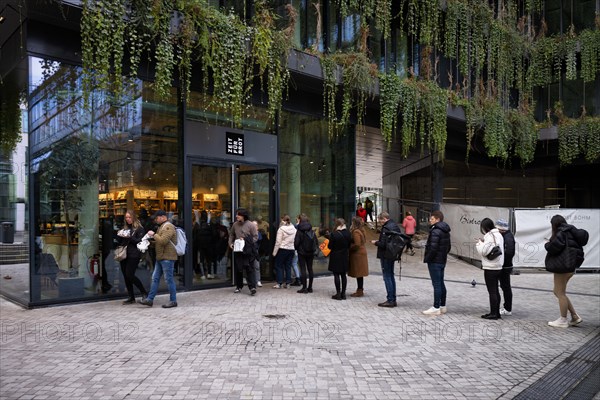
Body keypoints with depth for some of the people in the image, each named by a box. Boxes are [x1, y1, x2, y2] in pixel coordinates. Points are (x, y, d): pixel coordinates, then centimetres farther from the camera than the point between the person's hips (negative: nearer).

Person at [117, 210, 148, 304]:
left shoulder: (139, 228, -3)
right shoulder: (125, 228, 18)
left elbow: (140, 241, -12)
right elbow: (120, 242, 21)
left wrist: (130, 237, -21)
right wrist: (119, 235, 1)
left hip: (133, 255, -7)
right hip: (124, 254, 7)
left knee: (130, 275, -13)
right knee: (126, 276, 6)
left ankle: (144, 293, 3)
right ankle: (131, 297, 15)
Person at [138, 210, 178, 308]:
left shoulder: (168, 227, -13)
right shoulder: (161, 226, 19)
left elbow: (163, 241, -24)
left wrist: (154, 235, -12)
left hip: (167, 258, -10)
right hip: (160, 257, 10)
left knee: (169, 279, -4)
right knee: (155, 278, 11)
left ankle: (173, 301, 5)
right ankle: (150, 299, 16)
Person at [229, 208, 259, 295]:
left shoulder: (251, 225, -6)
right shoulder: (235, 225, 7)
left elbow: (255, 237, -6)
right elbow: (231, 235, 20)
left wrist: (246, 242, -16)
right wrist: (230, 243, 6)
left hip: (248, 251, -5)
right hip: (237, 250, 5)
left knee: (249, 268, -7)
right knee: (237, 268, 11)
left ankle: (252, 287, -7)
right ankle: (239, 286, 23)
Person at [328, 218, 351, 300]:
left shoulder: (333, 234, -16)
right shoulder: (348, 234, -4)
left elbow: (330, 246, -11)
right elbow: (349, 245, 4)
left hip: (336, 257, -4)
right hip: (345, 256, 4)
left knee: (336, 275, 2)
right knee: (343, 275, 10)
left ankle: (338, 293, 4)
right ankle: (343, 293, 15)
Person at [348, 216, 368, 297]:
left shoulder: (356, 232, -18)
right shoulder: (361, 230, 10)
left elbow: (357, 244, -23)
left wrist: (350, 247, -8)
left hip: (357, 254, -10)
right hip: (362, 252, 10)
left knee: (358, 273, -4)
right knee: (360, 274, 15)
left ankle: (360, 291, 1)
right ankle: (360, 290, 22)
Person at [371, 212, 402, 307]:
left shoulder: (386, 228, -20)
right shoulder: (395, 225, 10)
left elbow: (383, 244, -25)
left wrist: (375, 242, -5)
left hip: (385, 255, -10)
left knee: (387, 277, -2)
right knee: (391, 276, 16)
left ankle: (390, 300, 1)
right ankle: (393, 299, 22)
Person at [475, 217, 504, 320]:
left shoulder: (489, 236, -17)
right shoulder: (498, 235, 12)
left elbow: (483, 251, -19)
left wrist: (479, 243, -3)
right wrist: (483, 242, 7)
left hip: (490, 268, -9)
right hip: (498, 266, 9)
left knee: (492, 291, -2)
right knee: (495, 290, 15)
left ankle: (493, 313, 3)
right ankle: (496, 312, 22)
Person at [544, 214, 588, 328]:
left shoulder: (562, 232, -13)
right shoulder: (569, 232, 16)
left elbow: (555, 247, -23)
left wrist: (547, 244, -2)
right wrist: (551, 243, 9)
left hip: (563, 266, -10)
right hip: (569, 266, 10)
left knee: (560, 293, 0)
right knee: (558, 292, 16)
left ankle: (563, 320, 8)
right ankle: (575, 316, 17)